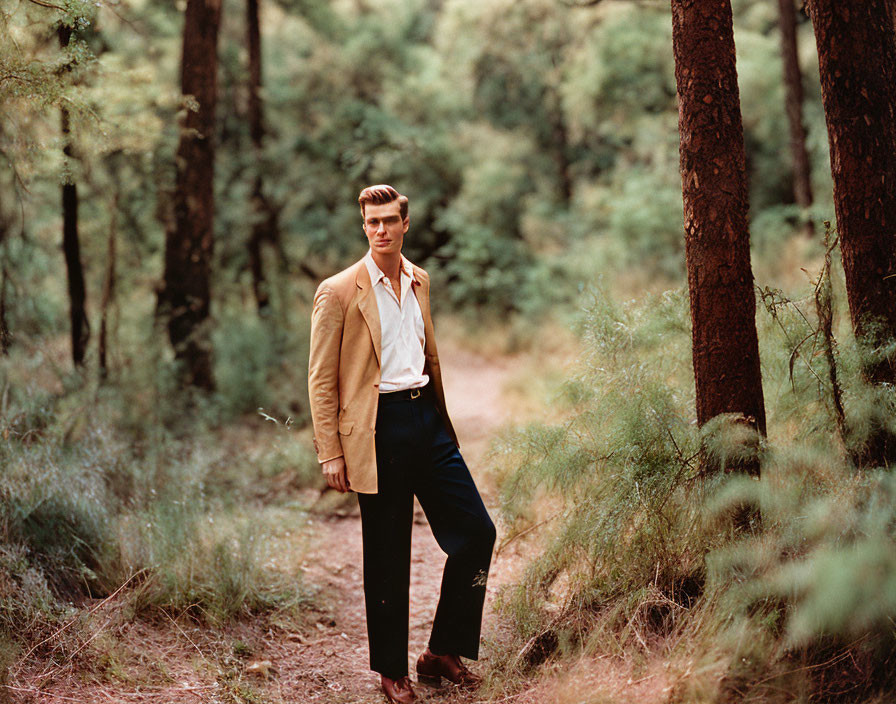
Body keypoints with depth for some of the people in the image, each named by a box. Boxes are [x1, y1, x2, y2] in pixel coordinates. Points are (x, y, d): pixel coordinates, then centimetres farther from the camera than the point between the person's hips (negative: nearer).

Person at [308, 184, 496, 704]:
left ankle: (443, 652, 17)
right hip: (380, 425, -6)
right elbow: (321, 381, -5)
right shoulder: (339, 292, -5)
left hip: (426, 418, 6)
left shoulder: (420, 281, 13)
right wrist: (331, 454, -9)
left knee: (477, 531, 2)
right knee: (387, 557, 3)